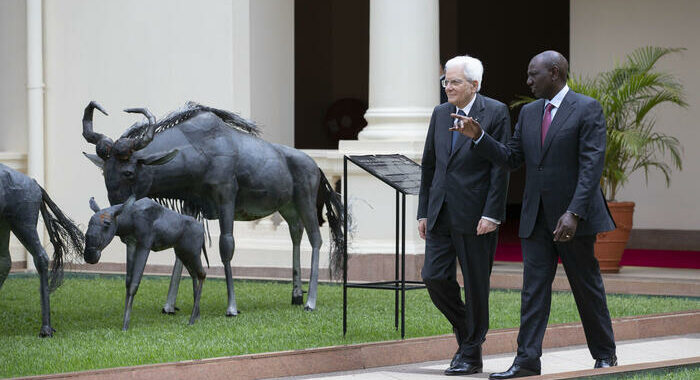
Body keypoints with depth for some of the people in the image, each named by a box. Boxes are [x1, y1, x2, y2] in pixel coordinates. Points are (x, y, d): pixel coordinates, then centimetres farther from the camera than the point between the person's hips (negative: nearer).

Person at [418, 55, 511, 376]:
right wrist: (423, 212, 12)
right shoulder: (440, 114, 12)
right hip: (441, 214, 5)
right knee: (435, 278, -1)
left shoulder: (495, 113, -5)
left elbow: (501, 167, -8)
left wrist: (491, 214, -15)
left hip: (474, 216, -5)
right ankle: (465, 331, 21)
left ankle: (471, 354, 11)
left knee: (475, 285, 1)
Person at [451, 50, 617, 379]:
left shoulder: (587, 109, -8)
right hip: (536, 217, 5)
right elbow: (511, 158, 14)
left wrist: (574, 213, -23)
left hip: (574, 218, -5)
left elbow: (591, 166, -15)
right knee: (533, 288, -2)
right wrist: (477, 136, 0)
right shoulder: (529, 113, 13)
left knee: (587, 288, 6)